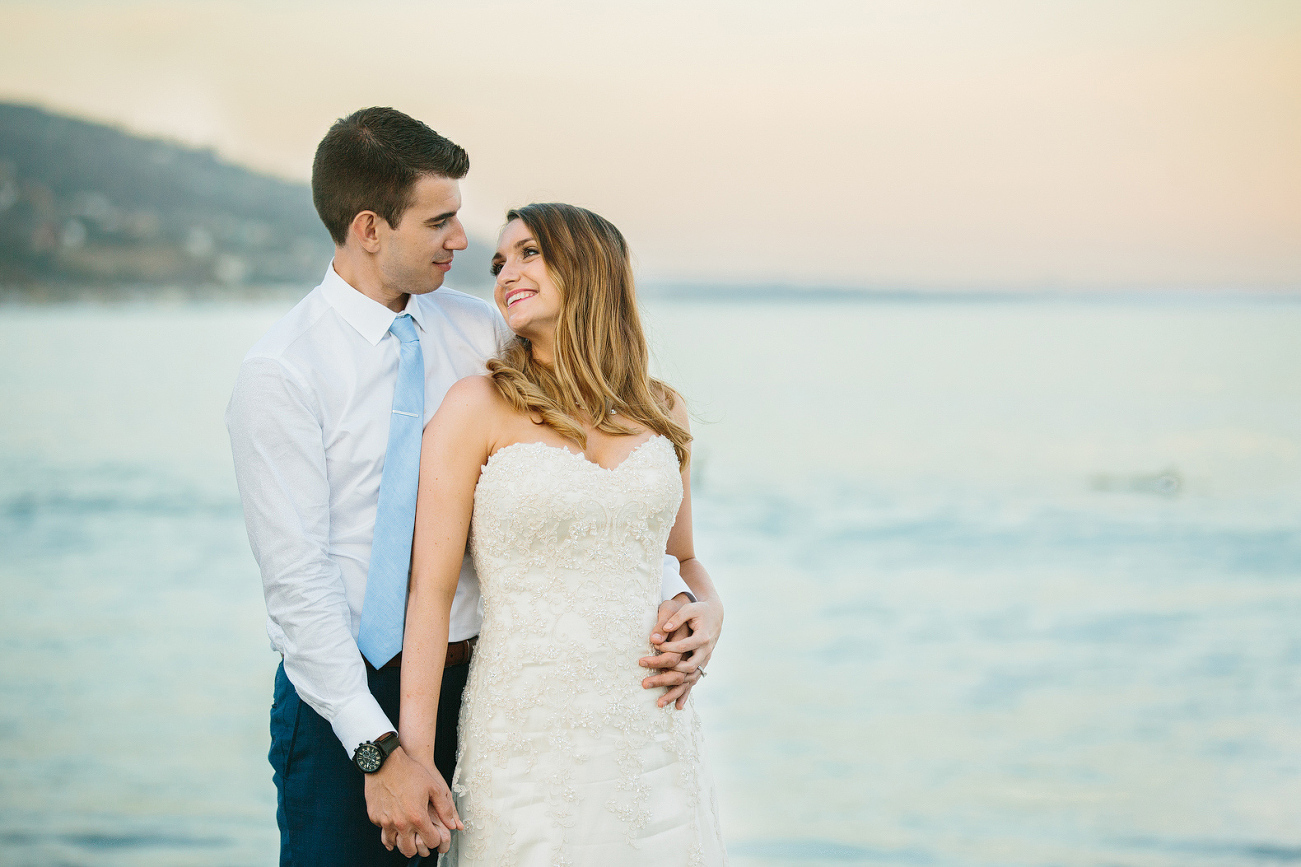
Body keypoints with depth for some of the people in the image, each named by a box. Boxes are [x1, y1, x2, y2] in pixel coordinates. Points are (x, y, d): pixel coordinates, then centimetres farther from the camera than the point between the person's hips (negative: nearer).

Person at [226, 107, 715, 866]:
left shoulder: (481, 332, 3)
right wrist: (381, 748, -22)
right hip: (345, 700, -4)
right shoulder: (280, 375, -12)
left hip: (476, 683, 4)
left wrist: (672, 593, -12)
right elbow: (298, 584, -16)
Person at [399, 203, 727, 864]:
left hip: (653, 728, 4)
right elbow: (430, 589, -8)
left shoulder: (660, 412, 8)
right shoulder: (478, 407, -5)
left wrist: (709, 613, -1)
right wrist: (414, 761, -12)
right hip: (528, 729, -4)